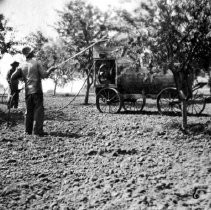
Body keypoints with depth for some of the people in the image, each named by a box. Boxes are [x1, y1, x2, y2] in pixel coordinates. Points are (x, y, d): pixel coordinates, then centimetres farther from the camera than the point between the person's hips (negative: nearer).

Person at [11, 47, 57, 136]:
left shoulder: (22, 65, 6)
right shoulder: (36, 63, -5)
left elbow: (12, 78, 3)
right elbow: (44, 75, -8)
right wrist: (50, 69, 8)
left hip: (27, 91, 5)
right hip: (37, 90, -4)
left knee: (29, 111, 12)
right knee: (39, 110, -2)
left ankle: (28, 130, 12)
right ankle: (37, 130, -8)